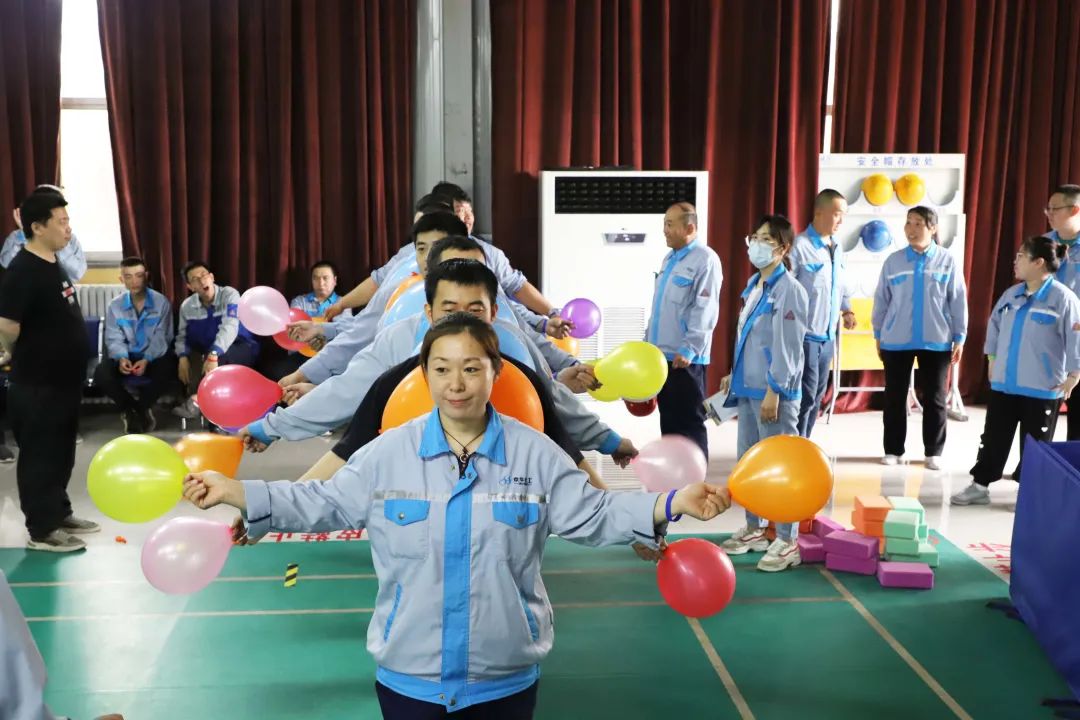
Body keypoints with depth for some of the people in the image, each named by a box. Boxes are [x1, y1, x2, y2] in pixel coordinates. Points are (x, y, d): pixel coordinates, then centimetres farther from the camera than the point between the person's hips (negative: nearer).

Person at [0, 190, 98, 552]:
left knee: (60, 454, 18)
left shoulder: (54, 264, 7)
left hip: (63, 380, 8)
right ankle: (41, 530, 12)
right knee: (39, 456, 2)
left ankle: (59, 514, 31)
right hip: (36, 386, -8)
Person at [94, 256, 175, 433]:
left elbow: (161, 338, -10)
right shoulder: (115, 306, 1)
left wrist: (147, 360, -27)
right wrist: (121, 358, -26)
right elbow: (114, 339, -2)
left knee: (169, 370, -35)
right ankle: (131, 409, -1)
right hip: (127, 356, 2)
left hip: (154, 356, -2)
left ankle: (138, 408, -11)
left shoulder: (161, 302, -5)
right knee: (101, 374, -27)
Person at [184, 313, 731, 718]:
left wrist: (673, 503, -15)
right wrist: (231, 491, -9)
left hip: (505, 676, 0)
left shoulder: (534, 453, -5)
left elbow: (591, 515, -3)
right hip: (409, 673, 0)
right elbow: (324, 503, 0)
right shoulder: (388, 452, -5)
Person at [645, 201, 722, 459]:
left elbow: (705, 310, -18)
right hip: (662, 354, 8)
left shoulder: (705, 259, -12)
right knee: (668, 420, 14)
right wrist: (648, 341, 18)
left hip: (686, 358, -8)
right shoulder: (669, 258, 15)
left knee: (689, 423, -1)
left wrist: (689, 349, -22)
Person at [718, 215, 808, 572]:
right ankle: (754, 529, 30)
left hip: (775, 392, -9)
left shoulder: (789, 290, -13)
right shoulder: (753, 285, 13)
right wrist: (735, 375, 20)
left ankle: (787, 542, 7)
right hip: (748, 388, 9)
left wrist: (774, 391, -19)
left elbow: (787, 347, -17)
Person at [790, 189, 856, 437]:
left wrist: (846, 309, 9)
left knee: (816, 397, 14)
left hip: (828, 336, 8)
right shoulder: (799, 246, -15)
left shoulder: (837, 248, 12)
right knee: (804, 397, -5)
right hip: (804, 335, -8)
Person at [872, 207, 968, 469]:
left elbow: (958, 301, 1)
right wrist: (878, 335, 7)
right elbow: (881, 300, 6)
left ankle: (933, 452, 17)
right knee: (895, 397, 7)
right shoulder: (893, 260, 1)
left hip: (936, 341, -1)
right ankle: (893, 449, 18)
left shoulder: (948, 260, -2)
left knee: (934, 398, 7)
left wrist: (959, 338, 0)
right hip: (896, 340, 1)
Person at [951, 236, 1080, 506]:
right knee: (994, 437, 12)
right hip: (1004, 382, 6)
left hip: (1041, 388, -6)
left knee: (1034, 443, 7)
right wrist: (992, 358, 17)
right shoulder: (1012, 294, 7)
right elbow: (995, 324, 20)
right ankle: (979, 485, 21)